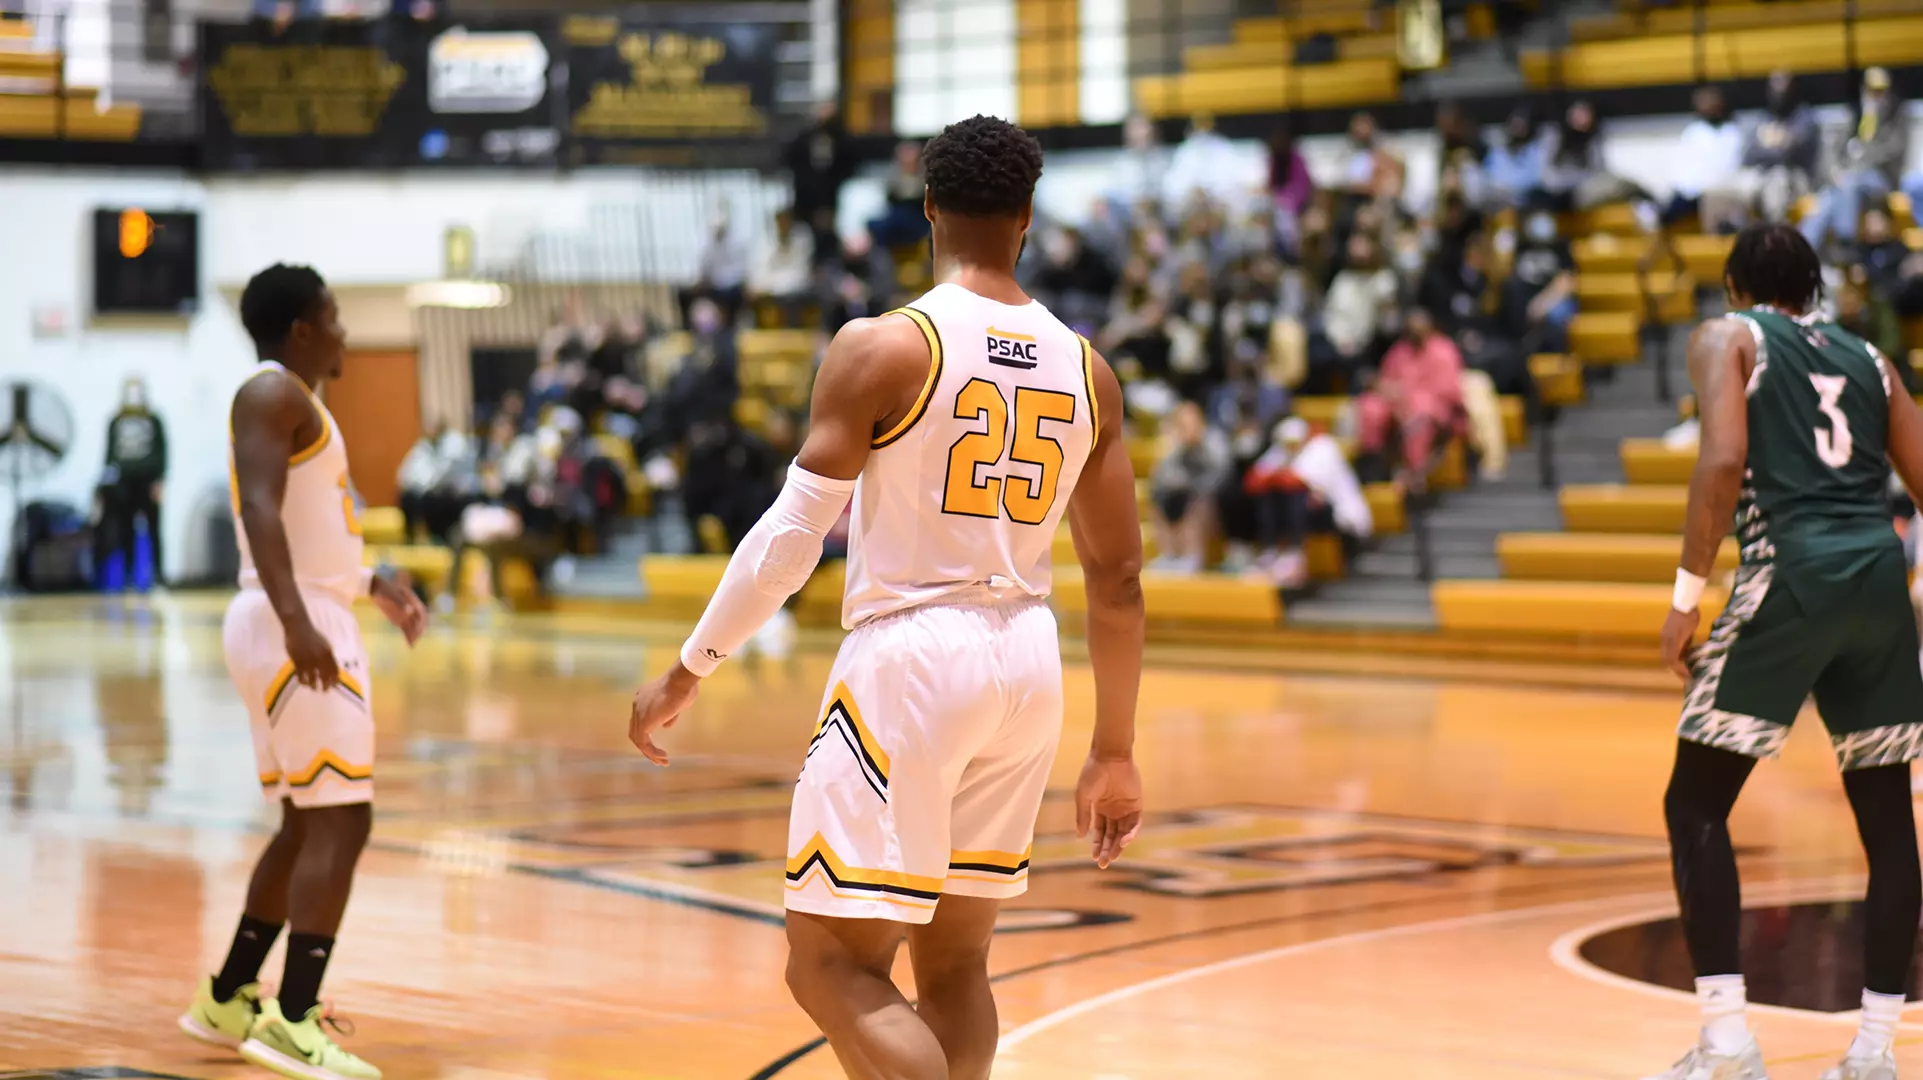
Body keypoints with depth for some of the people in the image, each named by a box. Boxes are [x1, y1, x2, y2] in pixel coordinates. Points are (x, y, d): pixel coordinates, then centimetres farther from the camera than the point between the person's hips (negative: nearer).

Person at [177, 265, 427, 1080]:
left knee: (306, 824, 17)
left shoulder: (295, 401, 21)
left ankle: (228, 1000, 24)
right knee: (341, 819, -13)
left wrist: (373, 584, 34)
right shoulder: (273, 392, -11)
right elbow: (259, 509, -25)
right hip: (295, 627, -11)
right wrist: (296, 620, -36)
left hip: (311, 622, 11)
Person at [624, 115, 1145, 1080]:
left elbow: (791, 538, -12)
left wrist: (686, 675, -1)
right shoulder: (1085, 370, 7)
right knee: (954, 962, 18)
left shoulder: (881, 348, -9)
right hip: (1027, 662, 6)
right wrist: (1114, 753, 17)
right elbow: (1118, 579, 9)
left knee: (832, 967, -2)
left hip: (909, 654, -6)